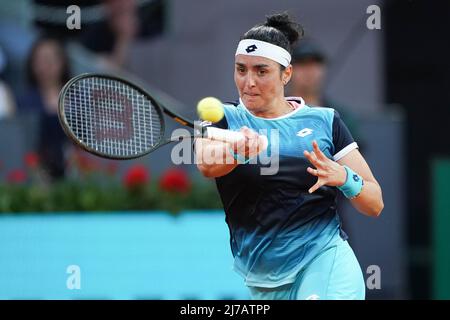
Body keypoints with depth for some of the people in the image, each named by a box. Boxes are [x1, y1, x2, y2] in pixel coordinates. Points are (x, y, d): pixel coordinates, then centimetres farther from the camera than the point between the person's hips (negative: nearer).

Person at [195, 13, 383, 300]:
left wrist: (343, 177, -15)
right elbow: (207, 163, -19)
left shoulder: (325, 121, 8)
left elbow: (375, 205, 7)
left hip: (325, 262, -2)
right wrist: (240, 149, -42)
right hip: (263, 283, 2)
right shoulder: (225, 119, 6)